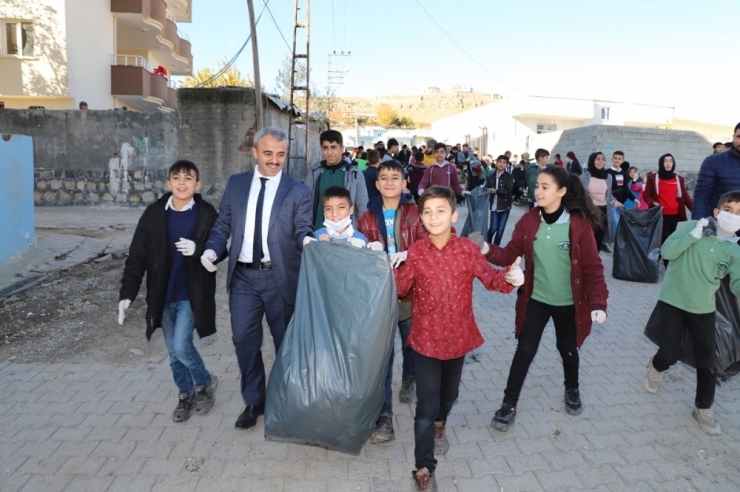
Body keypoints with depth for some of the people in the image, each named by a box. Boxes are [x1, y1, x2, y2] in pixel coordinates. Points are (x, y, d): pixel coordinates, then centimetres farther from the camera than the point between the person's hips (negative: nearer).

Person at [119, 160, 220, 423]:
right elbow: (137, 256, -3)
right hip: (163, 295, 3)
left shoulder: (206, 213, -8)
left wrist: (198, 250, -25)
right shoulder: (154, 213, -3)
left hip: (191, 294, -3)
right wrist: (127, 293, -11)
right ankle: (186, 395, 34)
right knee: (173, 351, 13)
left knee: (181, 345, -11)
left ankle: (205, 382, 18)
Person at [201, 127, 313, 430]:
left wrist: (307, 240, -32)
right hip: (243, 276, 3)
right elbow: (222, 225, 7)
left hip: (280, 277, -2)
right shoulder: (235, 184, 6)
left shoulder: (298, 191, -2)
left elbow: (302, 231, -9)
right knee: (245, 341, 10)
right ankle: (253, 401, 31)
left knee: (285, 341, 12)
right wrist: (212, 249, -11)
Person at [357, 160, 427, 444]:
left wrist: (408, 254, -27)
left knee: (411, 343, 18)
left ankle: (409, 380, 51)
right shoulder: (367, 218, 6)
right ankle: (384, 418, 5)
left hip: (410, 290, 0)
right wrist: (369, 252, -17)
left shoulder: (415, 214, 1)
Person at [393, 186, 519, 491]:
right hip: (426, 339, -2)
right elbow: (400, 288, -5)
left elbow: (490, 278, -6)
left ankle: (439, 426, 58)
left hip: (458, 337, 2)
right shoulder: (415, 253, -10)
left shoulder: (468, 249, -9)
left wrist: (510, 277, -25)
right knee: (426, 406, 0)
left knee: (449, 394, 25)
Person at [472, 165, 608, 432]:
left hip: (569, 302, -1)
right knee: (525, 350, 3)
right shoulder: (528, 221, -7)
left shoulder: (580, 225, -15)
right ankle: (509, 405, 16)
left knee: (568, 349, 19)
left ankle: (572, 390, 48)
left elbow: (593, 267, -12)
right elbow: (510, 254, -8)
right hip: (536, 299, 1)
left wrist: (598, 302, -21)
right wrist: (489, 251, -28)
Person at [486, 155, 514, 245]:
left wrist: (496, 191, -22)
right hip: (494, 206, 0)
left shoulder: (509, 177, -2)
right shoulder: (491, 177, 5)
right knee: (493, 228, -7)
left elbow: (509, 190, -12)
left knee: (501, 229, 2)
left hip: (505, 206, 0)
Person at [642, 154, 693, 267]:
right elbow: (646, 195, 2)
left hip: (674, 215, 4)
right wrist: (654, 203, -18)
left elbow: (685, 197, 7)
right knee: (665, 240, -10)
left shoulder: (679, 178, 10)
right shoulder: (653, 177, 0)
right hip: (660, 214, -4)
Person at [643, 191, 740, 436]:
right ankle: (656, 367, 35)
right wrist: (694, 234, -23)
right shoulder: (692, 226, -9)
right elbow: (666, 252, -17)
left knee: (706, 362, 7)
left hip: (703, 309, 3)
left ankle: (703, 409, 25)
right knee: (671, 354, -1)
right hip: (672, 302, -3)